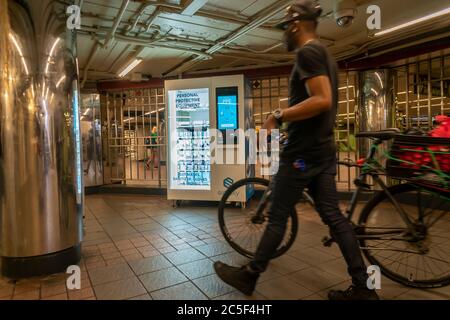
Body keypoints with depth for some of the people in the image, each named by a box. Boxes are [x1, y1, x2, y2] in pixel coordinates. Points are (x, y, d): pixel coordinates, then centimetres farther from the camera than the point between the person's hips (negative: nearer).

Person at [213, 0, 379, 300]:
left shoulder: (307, 52, -11)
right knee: (334, 216, 11)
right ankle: (363, 286, 19)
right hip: (324, 149, 10)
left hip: (303, 151, -10)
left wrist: (279, 116, -17)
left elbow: (322, 100, -24)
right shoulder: (324, 54, 20)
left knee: (277, 217, 0)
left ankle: (249, 276, 17)